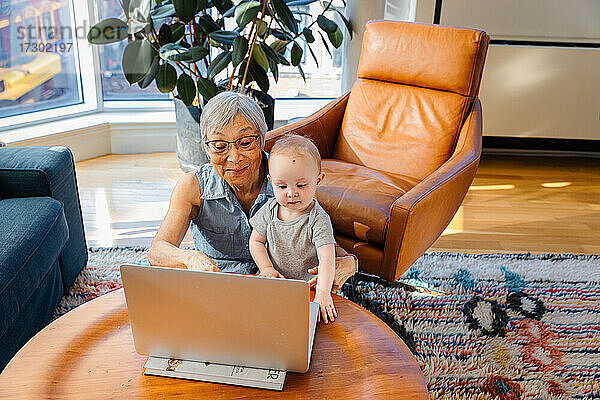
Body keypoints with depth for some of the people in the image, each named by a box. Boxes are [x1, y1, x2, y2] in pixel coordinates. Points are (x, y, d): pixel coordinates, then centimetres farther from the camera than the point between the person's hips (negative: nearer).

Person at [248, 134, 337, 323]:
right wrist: (267, 268, -8)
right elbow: (256, 241, 9)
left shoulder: (318, 220, -18)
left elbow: (327, 258, -27)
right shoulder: (269, 210, -2)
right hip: (274, 283, 4)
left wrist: (323, 293, -42)